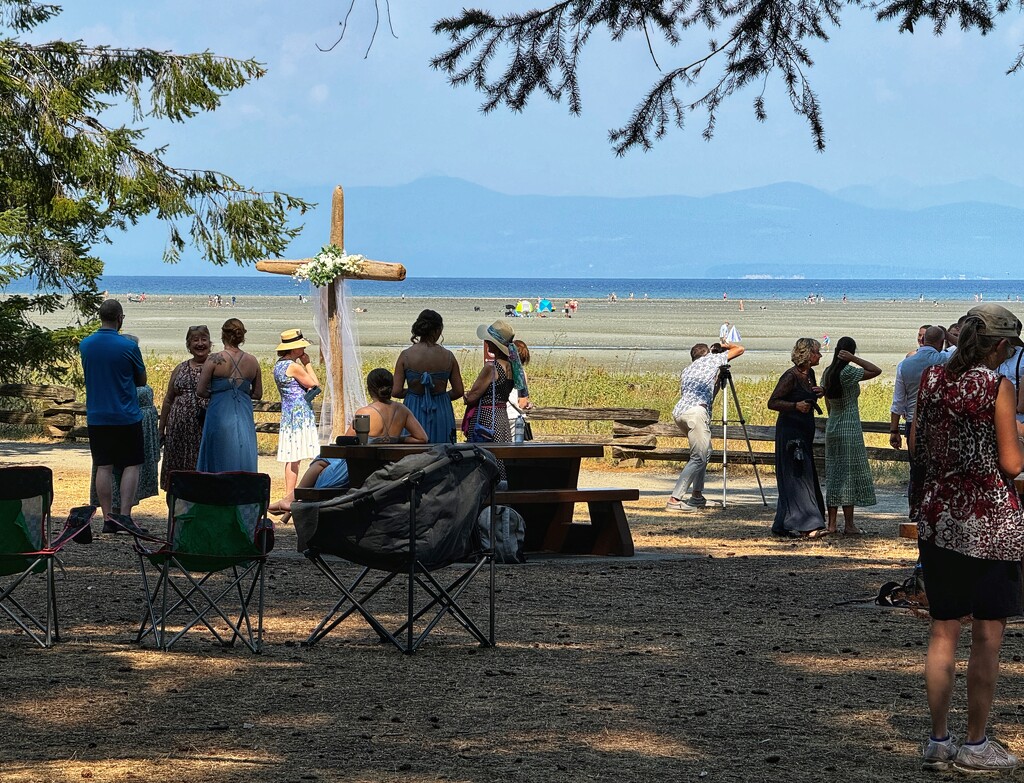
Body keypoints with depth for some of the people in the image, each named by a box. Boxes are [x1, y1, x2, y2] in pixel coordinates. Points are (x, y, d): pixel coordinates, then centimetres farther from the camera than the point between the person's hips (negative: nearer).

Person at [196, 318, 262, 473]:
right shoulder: (252, 361, 3)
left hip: (219, 415, -3)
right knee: (244, 460, 8)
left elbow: (200, 391, -7)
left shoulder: (214, 360, -7)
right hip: (244, 417, 3)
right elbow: (258, 394, 10)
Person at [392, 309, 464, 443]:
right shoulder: (448, 356, -4)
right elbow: (459, 391, 1)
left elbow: (396, 392, -8)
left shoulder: (406, 355, -6)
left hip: (414, 412, 0)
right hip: (441, 413, 0)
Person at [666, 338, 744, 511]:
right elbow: (739, 349, 24)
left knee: (705, 450, 22)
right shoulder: (712, 359, 17)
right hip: (695, 412, -8)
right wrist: (726, 345, 43)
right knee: (698, 458, -8)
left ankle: (697, 496, 22)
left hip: (678, 412, 8)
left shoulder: (686, 371, 32)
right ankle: (674, 500, -17)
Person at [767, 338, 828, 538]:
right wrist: (796, 405, -28)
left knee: (807, 476, 10)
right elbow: (772, 403, -15)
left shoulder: (809, 374, 12)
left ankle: (784, 524, 16)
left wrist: (819, 392, 6)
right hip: (790, 432, -9)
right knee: (798, 477, -12)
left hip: (805, 432, 9)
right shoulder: (791, 376, -14)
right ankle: (808, 525, -18)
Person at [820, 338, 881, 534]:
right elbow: (876, 371, -16)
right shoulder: (848, 373, -15)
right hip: (849, 428, -7)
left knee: (833, 475, 9)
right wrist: (853, 359, -16)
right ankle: (848, 524, -1)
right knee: (850, 475, -2)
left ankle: (831, 523, 9)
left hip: (832, 427, 7)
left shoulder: (827, 374, 6)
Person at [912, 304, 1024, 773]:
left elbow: (915, 447, 12)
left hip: (935, 517, 6)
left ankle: (939, 742, 15)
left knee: (943, 632, 12)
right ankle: (975, 747, 7)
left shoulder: (931, 378, 4)